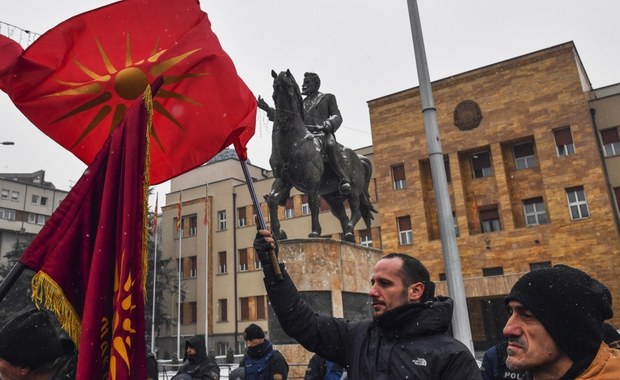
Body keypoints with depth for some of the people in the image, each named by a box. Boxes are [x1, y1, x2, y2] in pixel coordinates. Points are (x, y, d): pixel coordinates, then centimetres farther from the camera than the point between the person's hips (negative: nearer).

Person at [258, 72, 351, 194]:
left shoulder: (328, 97, 21)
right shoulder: (301, 104, 31)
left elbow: (337, 116, 9)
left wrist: (329, 124, -16)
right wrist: (268, 110, 17)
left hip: (323, 133, -5)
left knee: (330, 145, -40)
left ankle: (344, 180, -47)